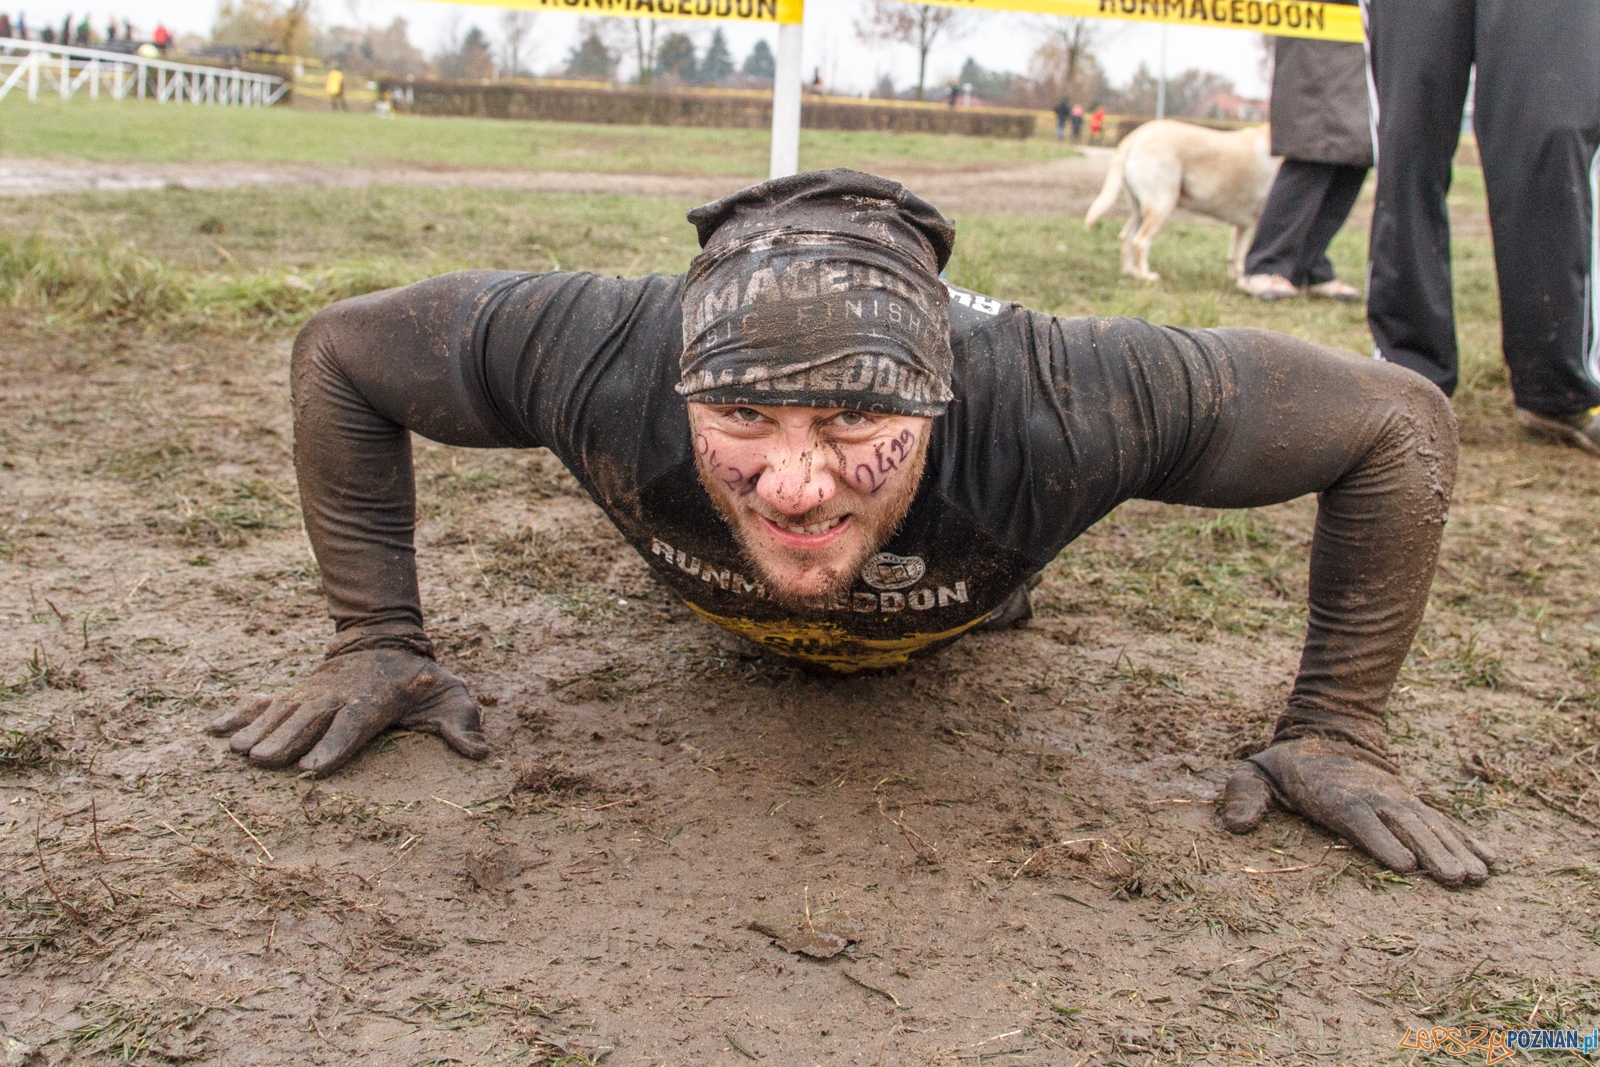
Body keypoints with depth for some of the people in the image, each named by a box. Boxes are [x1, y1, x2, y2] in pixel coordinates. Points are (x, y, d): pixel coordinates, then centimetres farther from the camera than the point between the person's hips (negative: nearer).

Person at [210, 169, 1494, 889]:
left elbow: (1399, 419, -36)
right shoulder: (604, 359, -47)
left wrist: (1335, 728, -34)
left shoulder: (1052, 404, -51)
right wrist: (378, 641, -29)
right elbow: (340, 351, -28)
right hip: (722, 597, 1)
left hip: (944, 613, 0)